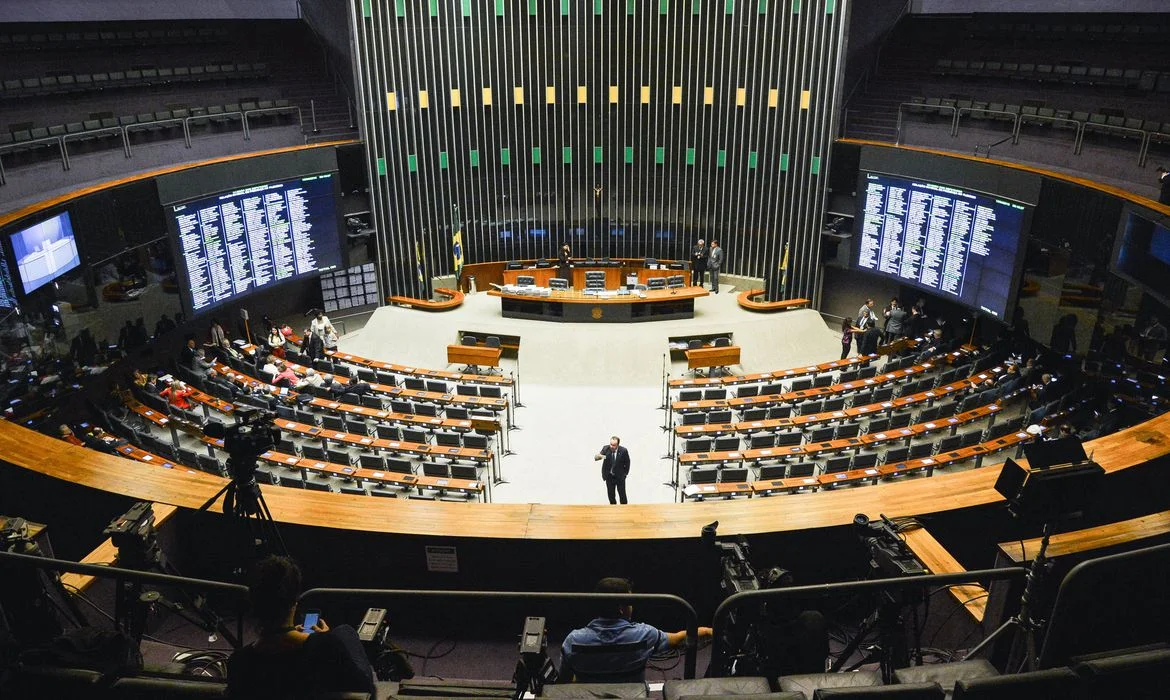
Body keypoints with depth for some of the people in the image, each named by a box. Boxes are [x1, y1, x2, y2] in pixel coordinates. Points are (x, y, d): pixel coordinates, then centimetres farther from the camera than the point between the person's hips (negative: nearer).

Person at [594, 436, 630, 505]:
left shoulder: (623, 451, -16)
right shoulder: (606, 448, -13)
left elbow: (627, 463, -1)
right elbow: (596, 457, -18)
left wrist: (625, 473, 0)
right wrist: (597, 456, -42)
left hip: (620, 476, -2)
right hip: (609, 476, 2)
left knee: (622, 495, 3)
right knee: (611, 495, 6)